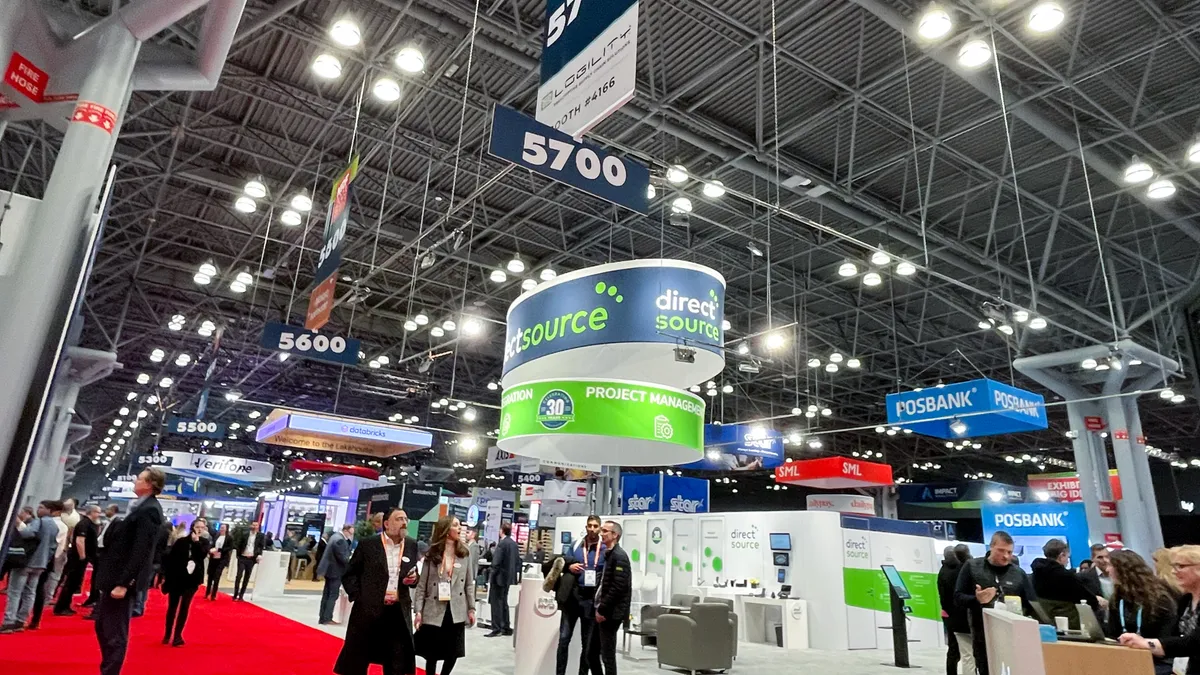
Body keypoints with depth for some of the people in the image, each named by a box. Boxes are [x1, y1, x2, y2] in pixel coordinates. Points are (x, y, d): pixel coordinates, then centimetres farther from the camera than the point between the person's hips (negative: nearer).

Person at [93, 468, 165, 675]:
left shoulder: (149, 510, -18)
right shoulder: (142, 507, 13)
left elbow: (140, 551, -24)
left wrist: (123, 583, -24)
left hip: (122, 580, -10)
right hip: (115, 576, 10)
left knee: (115, 633, -1)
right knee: (103, 627, 20)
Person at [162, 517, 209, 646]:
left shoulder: (204, 542, 1)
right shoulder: (181, 541, -3)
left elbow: (202, 555, -17)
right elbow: (169, 558, -1)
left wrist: (196, 541, -21)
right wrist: (165, 575, -4)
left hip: (192, 579, 0)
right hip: (176, 578, 0)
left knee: (184, 607, -1)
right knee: (172, 606, 9)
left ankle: (177, 635, 2)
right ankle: (167, 634, 21)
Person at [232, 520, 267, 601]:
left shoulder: (261, 536, 3)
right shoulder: (244, 534, 5)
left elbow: (261, 546, 0)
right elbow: (238, 544, 5)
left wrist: (259, 555, -16)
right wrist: (238, 554, -8)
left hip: (251, 559, 0)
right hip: (242, 558, 0)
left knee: (247, 577, 5)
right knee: (239, 576, -6)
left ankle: (241, 595, 13)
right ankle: (235, 595, 1)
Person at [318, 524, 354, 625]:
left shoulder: (336, 536, 11)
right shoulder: (340, 540, -21)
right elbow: (342, 558, -23)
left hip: (330, 569, 10)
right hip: (335, 571, -10)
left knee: (327, 595, 13)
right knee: (333, 596, -3)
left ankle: (322, 618, 18)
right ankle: (327, 618, 1)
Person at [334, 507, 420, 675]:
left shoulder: (412, 545, 6)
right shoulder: (368, 544, -4)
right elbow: (349, 574, 2)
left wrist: (414, 579, -6)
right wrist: (358, 597, -9)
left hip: (399, 613, 3)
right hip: (369, 610, -3)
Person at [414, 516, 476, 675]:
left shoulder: (465, 553, 3)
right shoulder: (432, 554, -3)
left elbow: (469, 584, 6)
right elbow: (422, 585, -3)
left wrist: (471, 608, 3)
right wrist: (418, 611, -9)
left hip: (457, 612, 2)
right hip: (434, 612, -2)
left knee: (453, 652, 6)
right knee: (432, 654, 6)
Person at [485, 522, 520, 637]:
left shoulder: (502, 544, -17)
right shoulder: (514, 544, 7)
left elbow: (496, 563, -20)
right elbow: (518, 561, 10)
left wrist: (492, 575, -10)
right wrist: (514, 573, 15)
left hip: (499, 577, -8)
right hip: (509, 577, 8)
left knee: (496, 603, 0)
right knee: (503, 602, 16)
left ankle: (497, 629, 1)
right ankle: (506, 628, 19)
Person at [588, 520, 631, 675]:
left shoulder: (619, 556, -14)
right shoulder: (607, 555, 15)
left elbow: (618, 587, -21)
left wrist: (602, 609, -17)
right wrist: (598, 608, 9)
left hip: (610, 614, -9)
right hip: (602, 612, 9)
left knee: (607, 656, -2)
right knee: (591, 654, 13)